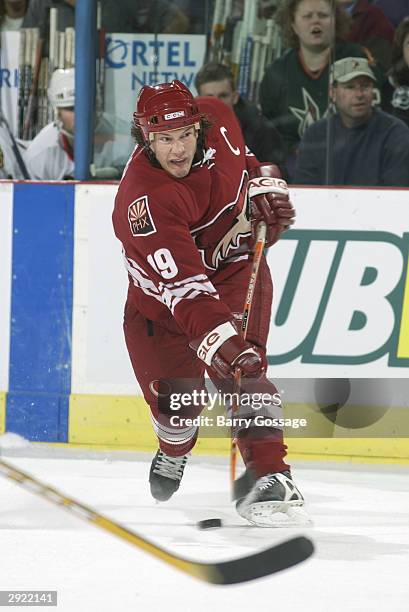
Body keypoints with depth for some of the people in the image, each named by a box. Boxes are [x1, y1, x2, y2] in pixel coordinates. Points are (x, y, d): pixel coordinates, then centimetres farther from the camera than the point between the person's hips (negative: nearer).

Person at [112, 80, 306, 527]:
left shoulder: (217, 121, -19)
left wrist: (266, 189, -5)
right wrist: (222, 342, -54)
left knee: (239, 372, -20)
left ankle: (271, 477, -26)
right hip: (162, 289, -2)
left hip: (234, 266, 2)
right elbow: (184, 288, -44)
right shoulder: (143, 201, -36)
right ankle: (174, 449, 37)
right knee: (174, 394, 0)